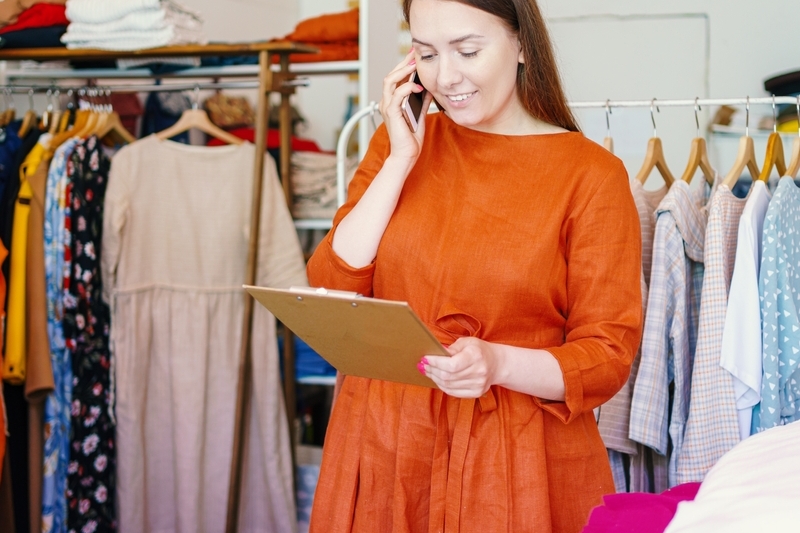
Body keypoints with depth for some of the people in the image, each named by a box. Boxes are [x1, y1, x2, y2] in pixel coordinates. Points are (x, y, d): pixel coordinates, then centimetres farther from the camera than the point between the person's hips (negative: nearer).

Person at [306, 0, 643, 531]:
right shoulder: (398, 141, 5)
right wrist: (401, 162, -7)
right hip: (382, 448, 3)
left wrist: (497, 364, -25)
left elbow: (607, 356, -8)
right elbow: (329, 296, -3)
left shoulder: (592, 174, -7)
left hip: (522, 465, -3)